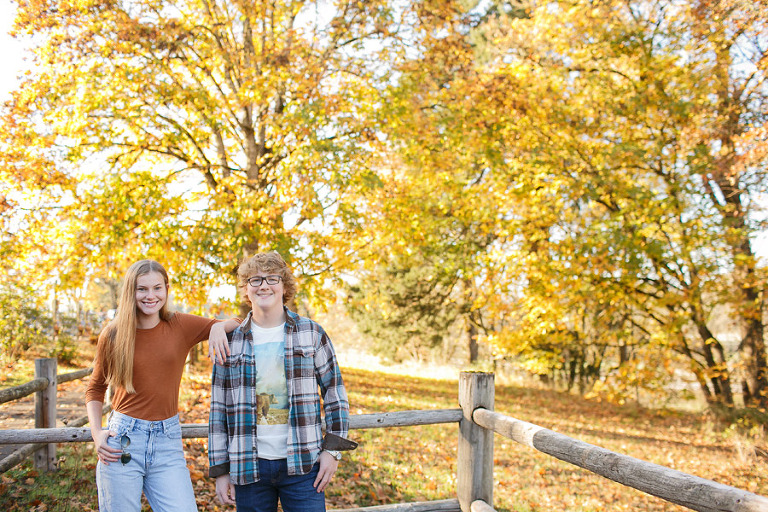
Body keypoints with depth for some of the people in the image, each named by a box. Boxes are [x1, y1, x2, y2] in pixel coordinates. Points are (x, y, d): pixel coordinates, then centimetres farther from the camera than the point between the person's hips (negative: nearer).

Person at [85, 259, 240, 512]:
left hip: (168, 441, 1)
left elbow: (237, 323, 4)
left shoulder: (181, 326, 0)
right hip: (123, 440, -1)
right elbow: (95, 389, 12)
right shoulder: (113, 335, 0)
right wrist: (96, 432, -2)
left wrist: (218, 327, -18)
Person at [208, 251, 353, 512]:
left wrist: (333, 450, -2)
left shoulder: (311, 333, 2)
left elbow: (334, 391, 5)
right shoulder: (230, 342, 5)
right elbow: (219, 409, 7)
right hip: (249, 467, 1)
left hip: (302, 464, -1)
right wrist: (220, 470, 5)